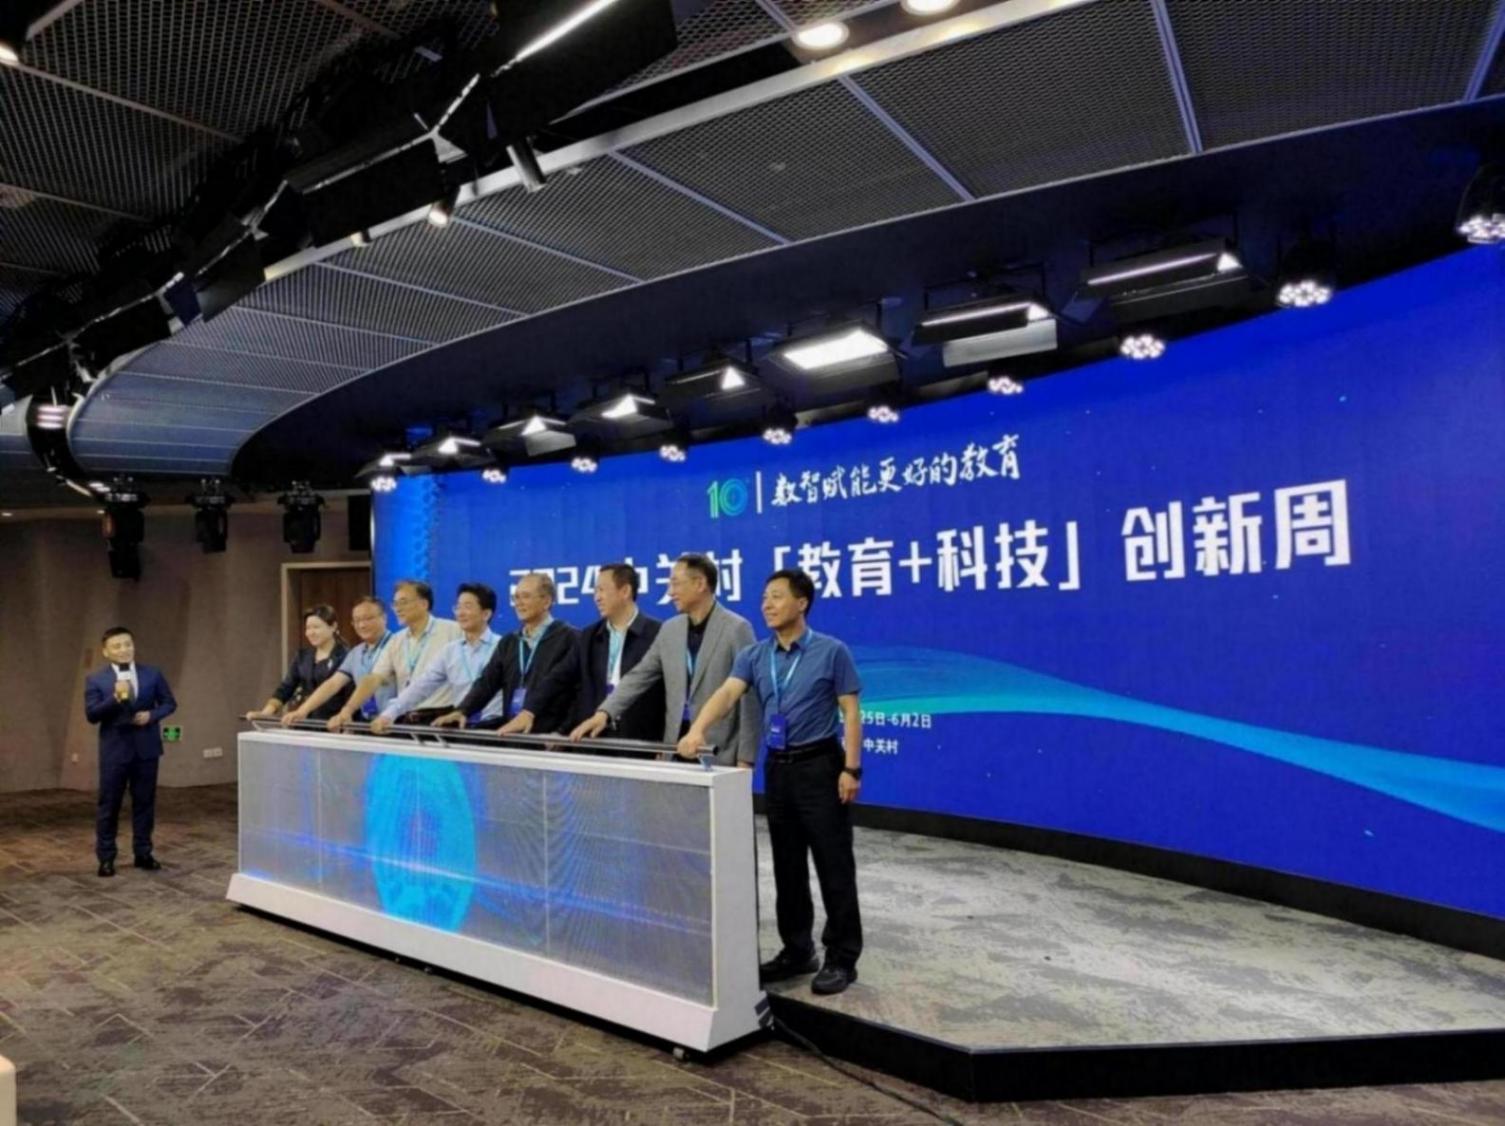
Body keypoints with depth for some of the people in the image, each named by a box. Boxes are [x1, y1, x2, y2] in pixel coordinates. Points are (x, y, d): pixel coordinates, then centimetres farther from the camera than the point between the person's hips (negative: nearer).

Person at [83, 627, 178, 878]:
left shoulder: (153, 674, 3)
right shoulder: (95, 679, -2)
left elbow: (169, 703, 7)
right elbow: (91, 714, -9)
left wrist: (152, 715, -12)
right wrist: (115, 698, -24)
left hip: (146, 747, 2)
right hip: (114, 749, -2)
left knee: (145, 802, 9)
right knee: (109, 804, 4)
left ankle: (143, 852, 19)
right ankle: (106, 857, 14)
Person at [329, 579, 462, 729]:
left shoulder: (452, 632, -5)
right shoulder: (396, 642, 13)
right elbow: (373, 679, 6)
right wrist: (347, 710, -7)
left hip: (442, 719, -5)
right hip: (407, 721, 5)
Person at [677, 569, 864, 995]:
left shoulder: (831, 651, -7)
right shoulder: (754, 656, 5)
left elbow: (851, 711, -7)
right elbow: (726, 693, -11)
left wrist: (851, 769, -14)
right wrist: (697, 730, -29)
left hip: (820, 764, -5)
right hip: (778, 768, 5)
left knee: (833, 865, 1)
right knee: (787, 867, 13)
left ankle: (842, 957, 12)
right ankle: (796, 950, 25)